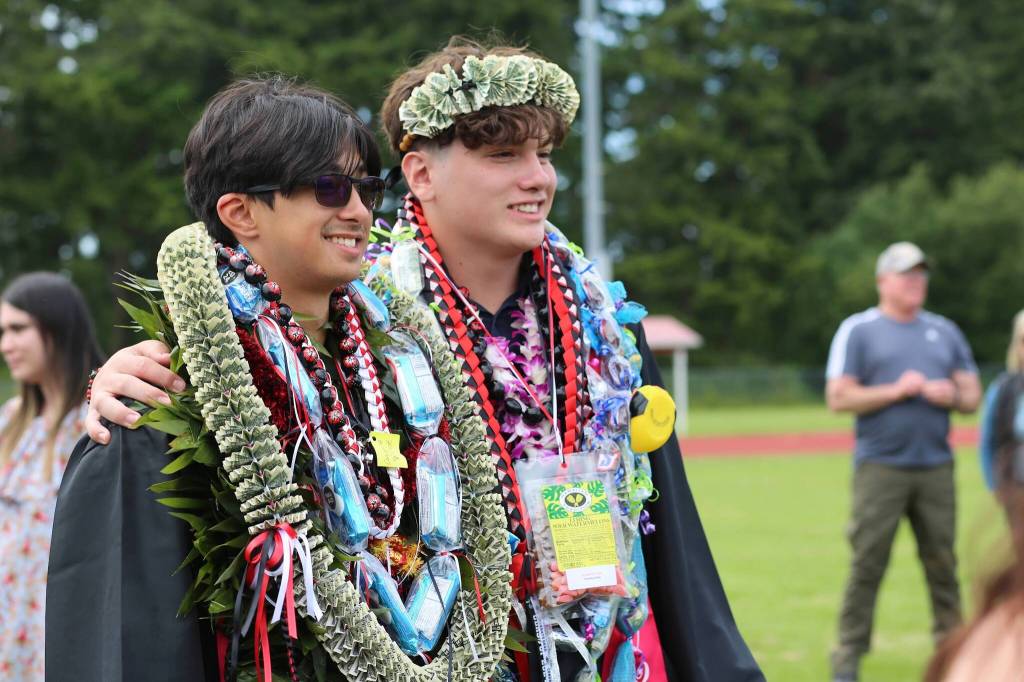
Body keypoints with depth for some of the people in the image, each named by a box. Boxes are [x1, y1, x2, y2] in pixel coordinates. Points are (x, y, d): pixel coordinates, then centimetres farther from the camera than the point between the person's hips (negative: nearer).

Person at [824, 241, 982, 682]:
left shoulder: (945, 331, 17)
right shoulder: (858, 330, 3)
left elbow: (972, 397, 16)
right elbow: (838, 398, -4)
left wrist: (950, 395, -6)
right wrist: (896, 391, -12)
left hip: (936, 467, 4)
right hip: (880, 466, -4)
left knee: (943, 561, 3)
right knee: (867, 562, -6)